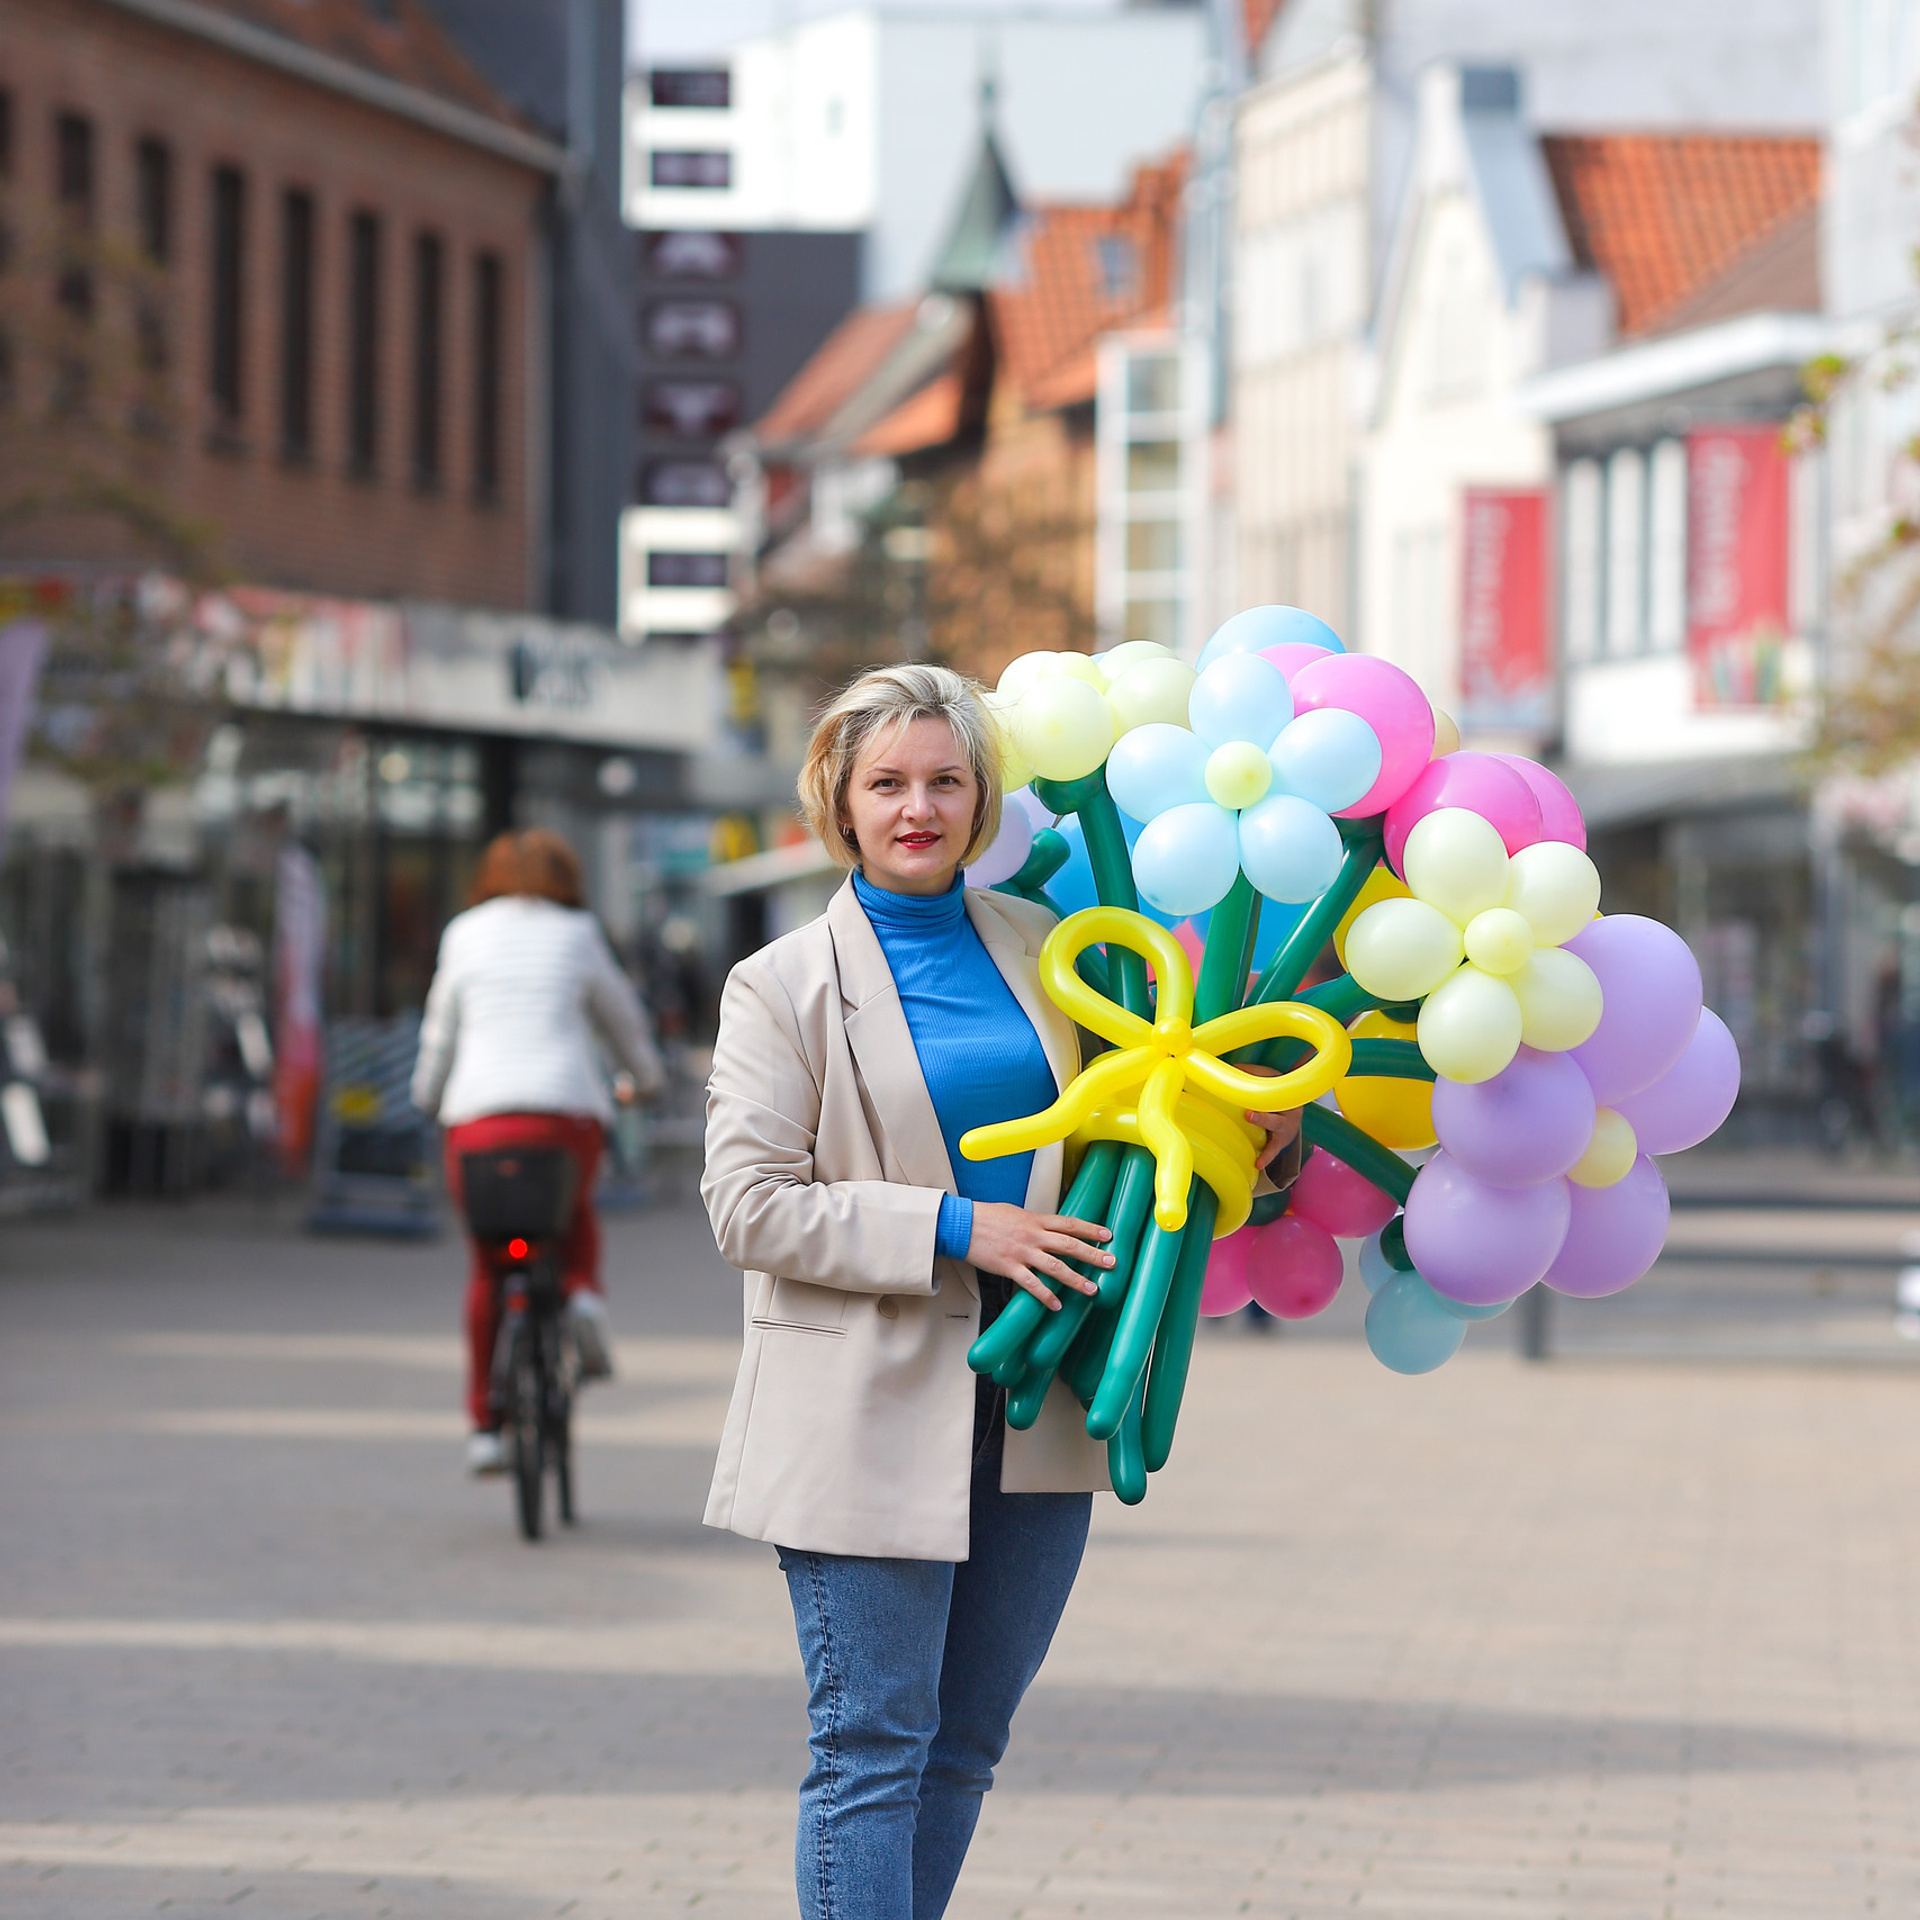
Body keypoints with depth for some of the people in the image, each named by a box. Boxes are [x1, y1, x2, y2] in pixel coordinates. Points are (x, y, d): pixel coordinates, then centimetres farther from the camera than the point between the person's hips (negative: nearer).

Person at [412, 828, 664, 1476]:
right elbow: (621, 1014, 22)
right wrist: (644, 1076, 41)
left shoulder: (465, 935, 11)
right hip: (568, 1108, 0)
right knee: (576, 1217, 29)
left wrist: (427, 1095, 34)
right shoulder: (578, 935, 11)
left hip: (477, 1113, 0)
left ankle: (486, 1426, 10)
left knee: (487, 1267, 13)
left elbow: (442, 1029, 16)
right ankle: (582, 1293, -3)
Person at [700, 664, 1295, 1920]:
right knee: (872, 1746, -5)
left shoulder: (1040, 948, 11)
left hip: (1036, 1401, 5)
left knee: (965, 1744, 11)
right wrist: (954, 1229, -16)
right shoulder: (785, 987, -2)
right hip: (872, 1414, -5)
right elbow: (748, 1206, -9)